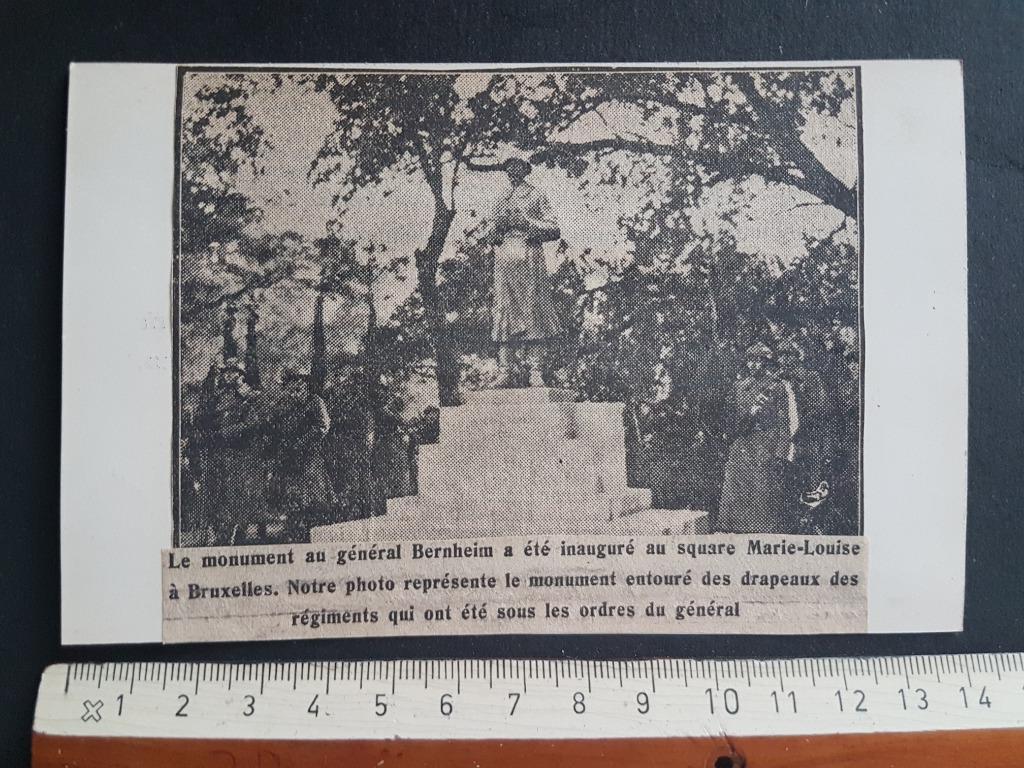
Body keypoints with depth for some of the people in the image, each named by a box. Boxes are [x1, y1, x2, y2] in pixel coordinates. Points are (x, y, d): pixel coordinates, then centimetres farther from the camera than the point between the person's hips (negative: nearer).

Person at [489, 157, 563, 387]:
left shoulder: (536, 196, 9)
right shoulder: (501, 202, 22)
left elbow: (553, 230, 2)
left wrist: (527, 222, -9)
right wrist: (498, 232, 2)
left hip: (529, 258, -4)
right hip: (504, 259, 4)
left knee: (532, 310, -7)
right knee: (504, 312, -2)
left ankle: (536, 372, -5)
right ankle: (505, 371, -1)